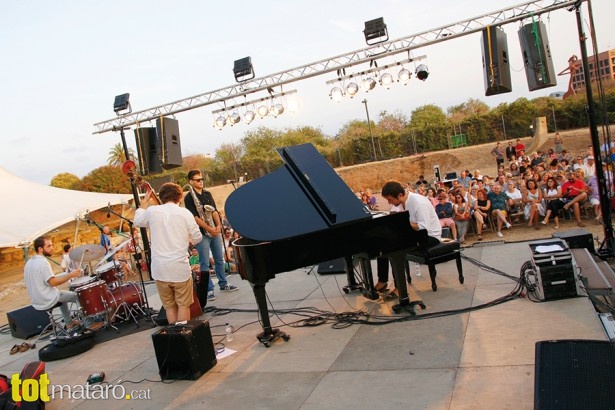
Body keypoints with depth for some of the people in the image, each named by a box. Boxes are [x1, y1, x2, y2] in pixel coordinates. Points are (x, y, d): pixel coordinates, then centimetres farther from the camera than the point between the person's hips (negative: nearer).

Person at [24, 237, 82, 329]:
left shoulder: (29, 262, 6)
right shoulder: (42, 262, -22)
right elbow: (53, 282, -26)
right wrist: (72, 275, -22)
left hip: (36, 301, 9)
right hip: (47, 300, -9)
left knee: (63, 295, 32)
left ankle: (69, 323, 35)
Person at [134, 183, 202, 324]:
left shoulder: (151, 211, -1)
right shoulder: (184, 213, -6)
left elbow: (137, 221, 21)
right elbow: (197, 238, 0)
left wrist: (145, 201, 29)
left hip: (159, 268, 2)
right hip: (180, 267, -2)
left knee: (169, 306, 16)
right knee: (183, 305, 12)